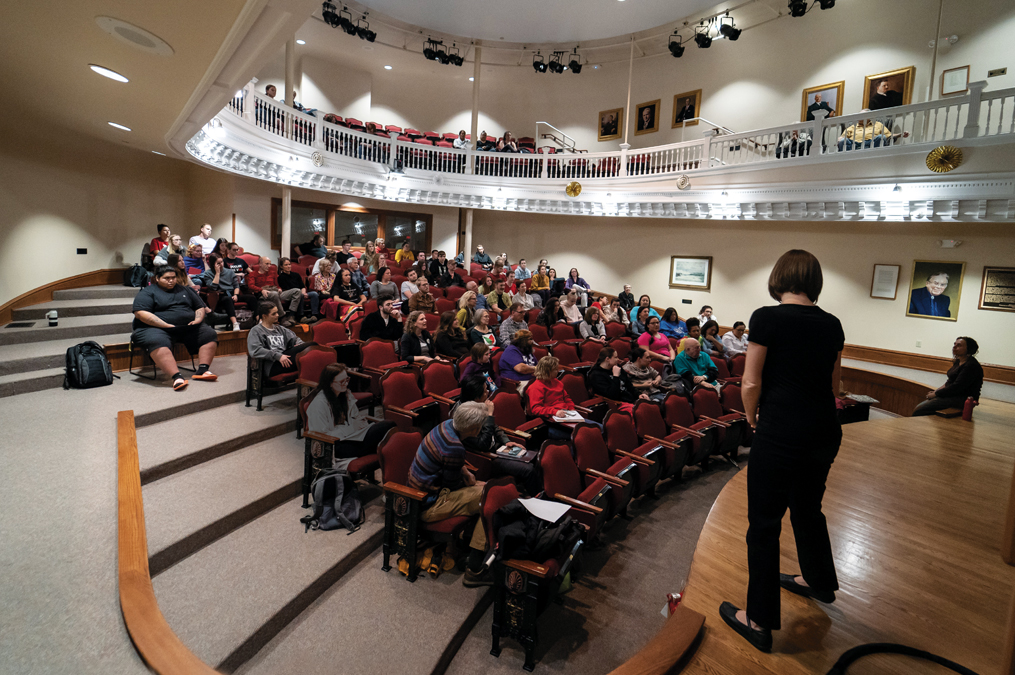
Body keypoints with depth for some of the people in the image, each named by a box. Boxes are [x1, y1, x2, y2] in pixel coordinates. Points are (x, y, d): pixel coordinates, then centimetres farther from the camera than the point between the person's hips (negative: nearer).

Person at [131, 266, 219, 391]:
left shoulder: (184, 290, 21)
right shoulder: (147, 292, 3)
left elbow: (200, 307, 23)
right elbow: (141, 313, -12)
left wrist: (197, 320, -2)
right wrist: (167, 326, -21)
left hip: (188, 328, 5)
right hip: (157, 329, -5)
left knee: (209, 335, -14)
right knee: (157, 342, -37)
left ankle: (202, 370, -23)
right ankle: (176, 377, -48)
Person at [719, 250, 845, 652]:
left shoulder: (767, 318, -13)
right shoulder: (832, 325, 5)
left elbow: (751, 383, -13)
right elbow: (833, 385, 12)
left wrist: (752, 419, 4)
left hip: (779, 434, -7)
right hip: (824, 433, 7)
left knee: (764, 524, 7)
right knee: (807, 508, 28)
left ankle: (760, 620, 21)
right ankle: (819, 581, 52)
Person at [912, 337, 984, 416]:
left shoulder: (972, 366, -16)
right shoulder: (958, 361, 14)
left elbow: (957, 387, -19)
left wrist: (935, 394, -12)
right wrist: (936, 391, 5)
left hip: (963, 399, -9)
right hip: (952, 395, 9)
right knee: (918, 406, -2)